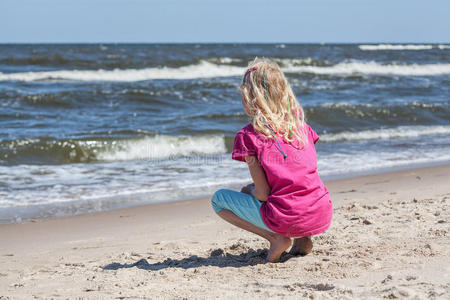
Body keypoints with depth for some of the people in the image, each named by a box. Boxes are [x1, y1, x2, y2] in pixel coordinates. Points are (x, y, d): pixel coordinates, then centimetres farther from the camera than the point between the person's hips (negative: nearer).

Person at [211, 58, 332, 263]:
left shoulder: (248, 136, -4)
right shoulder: (301, 125, 10)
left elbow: (263, 194, -7)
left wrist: (250, 191, 17)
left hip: (286, 220, -6)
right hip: (323, 217, 6)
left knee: (218, 199, 15)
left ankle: (276, 238, -1)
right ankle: (302, 239, 14)